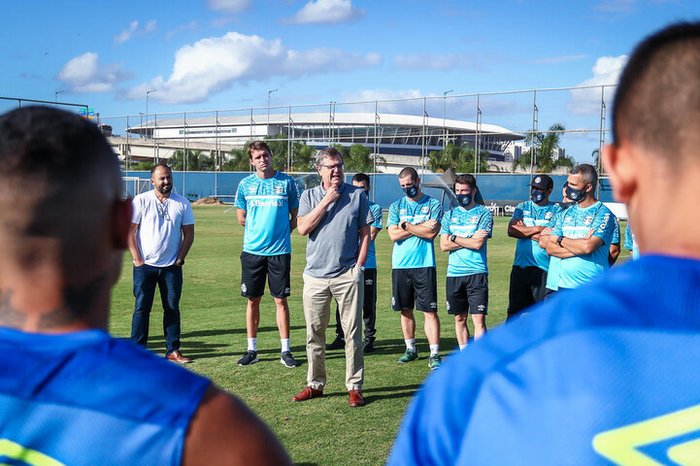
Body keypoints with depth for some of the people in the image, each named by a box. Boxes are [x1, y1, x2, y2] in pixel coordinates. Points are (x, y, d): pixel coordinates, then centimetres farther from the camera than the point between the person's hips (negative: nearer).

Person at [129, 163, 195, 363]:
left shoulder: (182, 203, 5)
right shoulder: (141, 200, -1)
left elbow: (189, 233, 8)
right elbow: (129, 231, -2)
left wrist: (180, 259, -1)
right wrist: (137, 259, -7)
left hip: (172, 266, 2)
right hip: (145, 265, -2)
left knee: (172, 308, 5)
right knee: (142, 308, 1)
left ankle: (173, 350, 12)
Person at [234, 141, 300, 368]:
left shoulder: (286, 182, 1)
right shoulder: (245, 184, 4)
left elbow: (295, 216, 7)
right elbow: (241, 218, 13)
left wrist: (280, 233, 2)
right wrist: (259, 231, 10)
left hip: (279, 250, -1)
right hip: (252, 250, 2)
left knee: (281, 300, 1)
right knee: (253, 300, 7)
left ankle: (285, 351, 8)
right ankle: (252, 350, 16)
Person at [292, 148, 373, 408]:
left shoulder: (357, 195, 5)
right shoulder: (309, 196, 9)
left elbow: (365, 233, 5)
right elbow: (303, 228, -7)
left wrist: (358, 266, -3)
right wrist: (326, 201, -9)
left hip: (348, 276, -2)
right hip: (315, 276, 2)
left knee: (352, 333, 0)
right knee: (314, 334, 8)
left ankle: (354, 387, 7)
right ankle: (315, 384, 19)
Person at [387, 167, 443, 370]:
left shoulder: (433, 205, 4)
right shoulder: (396, 206, 11)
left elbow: (431, 233, -11)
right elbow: (393, 235, -4)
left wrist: (406, 226, -5)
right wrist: (421, 227, -6)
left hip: (424, 265, -3)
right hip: (400, 265, 3)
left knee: (430, 310, -6)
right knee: (405, 309, 11)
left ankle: (434, 354, -5)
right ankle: (410, 348, 25)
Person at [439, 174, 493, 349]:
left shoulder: (484, 213, 1)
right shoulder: (450, 215, 13)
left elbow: (478, 243, -12)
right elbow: (444, 245, 1)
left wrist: (454, 238, -3)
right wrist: (470, 239, -7)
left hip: (477, 273, -4)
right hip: (454, 274, 4)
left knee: (479, 318, -8)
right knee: (459, 318, 11)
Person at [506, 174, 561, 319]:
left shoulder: (556, 211, 2)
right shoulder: (522, 207, 13)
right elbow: (511, 230, -4)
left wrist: (524, 230, -4)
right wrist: (538, 229, -9)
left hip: (544, 269, -3)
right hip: (520, 267, 3)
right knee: (514, 310, 6)